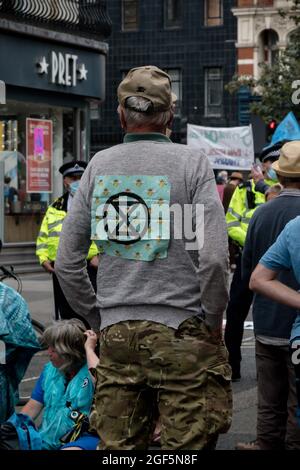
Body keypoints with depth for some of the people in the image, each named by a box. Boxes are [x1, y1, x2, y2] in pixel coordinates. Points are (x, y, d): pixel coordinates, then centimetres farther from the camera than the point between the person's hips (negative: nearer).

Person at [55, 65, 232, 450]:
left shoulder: (99, 166, 7)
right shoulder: (191, 162, -4)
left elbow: (67, 262, 7)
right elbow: (213, 258, -13)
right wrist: (213, 322, 1)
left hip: (116, 334, 4)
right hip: (181, 332, -4)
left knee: (116, 445, 11)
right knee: (187, 445, 2)